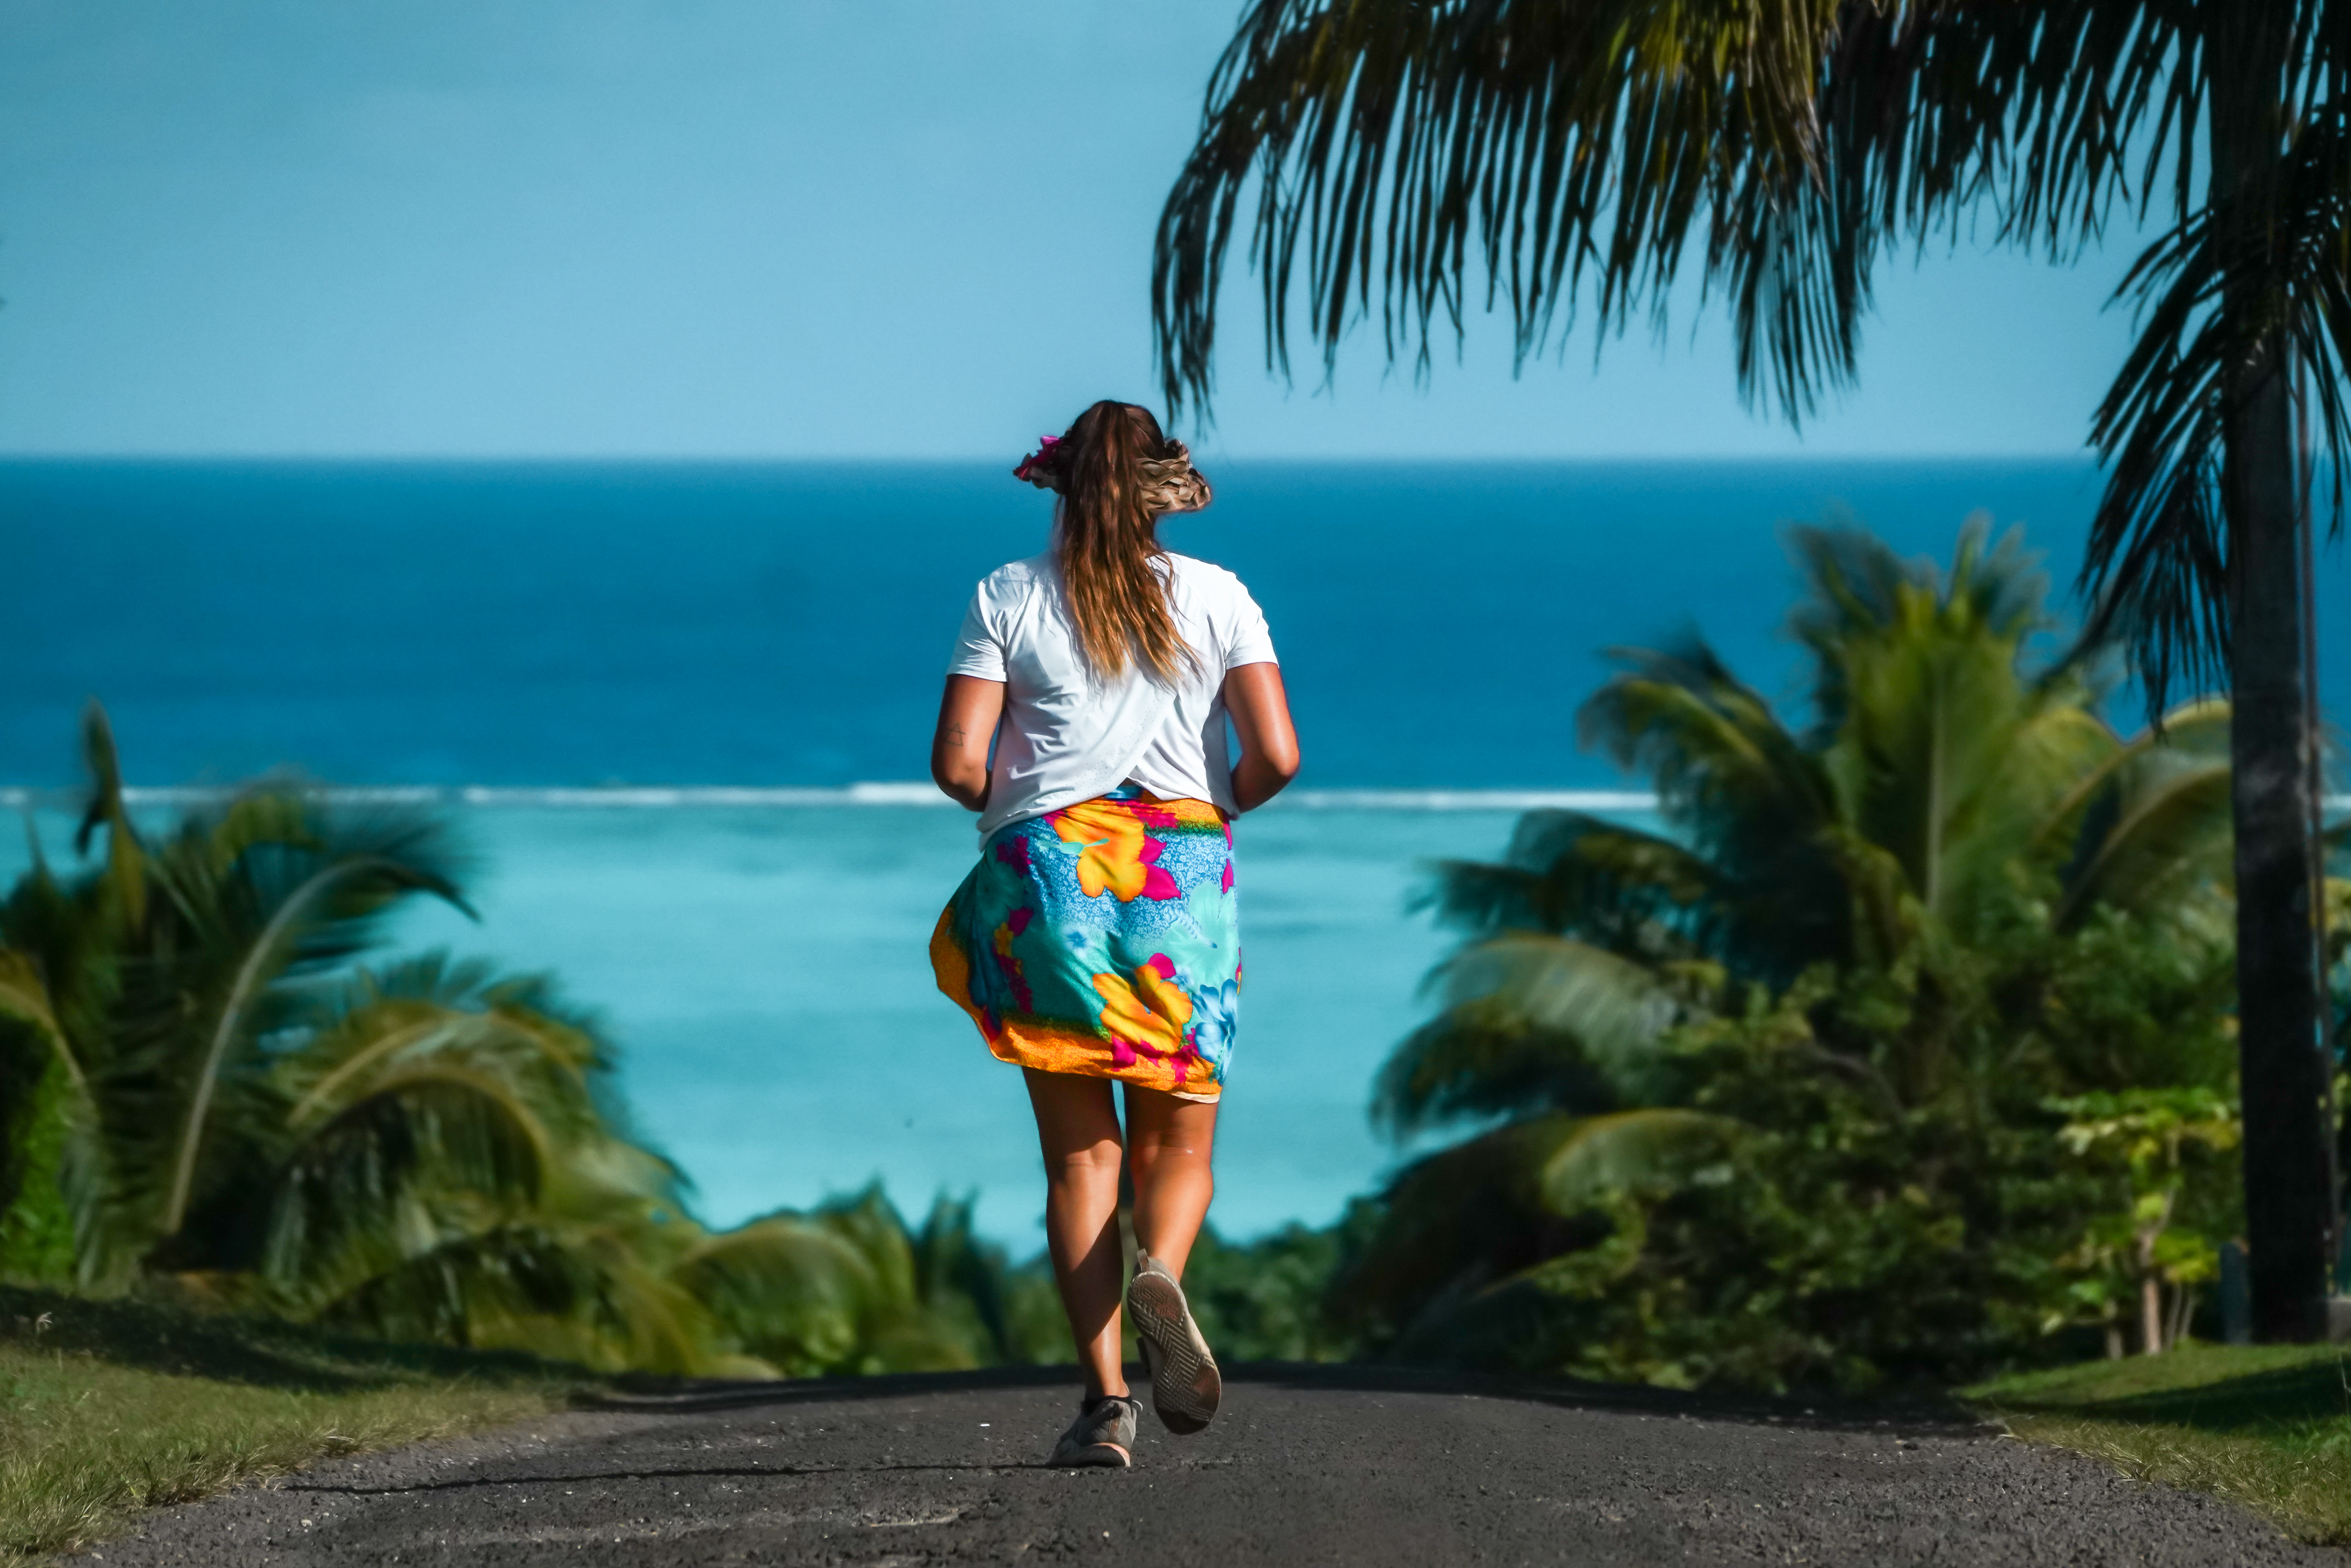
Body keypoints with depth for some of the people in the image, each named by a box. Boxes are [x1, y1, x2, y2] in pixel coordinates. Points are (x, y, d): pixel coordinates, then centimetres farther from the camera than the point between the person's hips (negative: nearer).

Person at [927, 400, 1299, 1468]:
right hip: (1182, 870, 0)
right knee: (1178, 1142, 10)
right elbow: (1276, 757, -3)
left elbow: (957, 763, -3)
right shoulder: (1217, 598, 6)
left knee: (1079, 1151, 5)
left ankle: (1104, 1396, -7)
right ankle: (1159, 1273, -24)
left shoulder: (1009, 598, 4)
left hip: (1045, 869, 0)